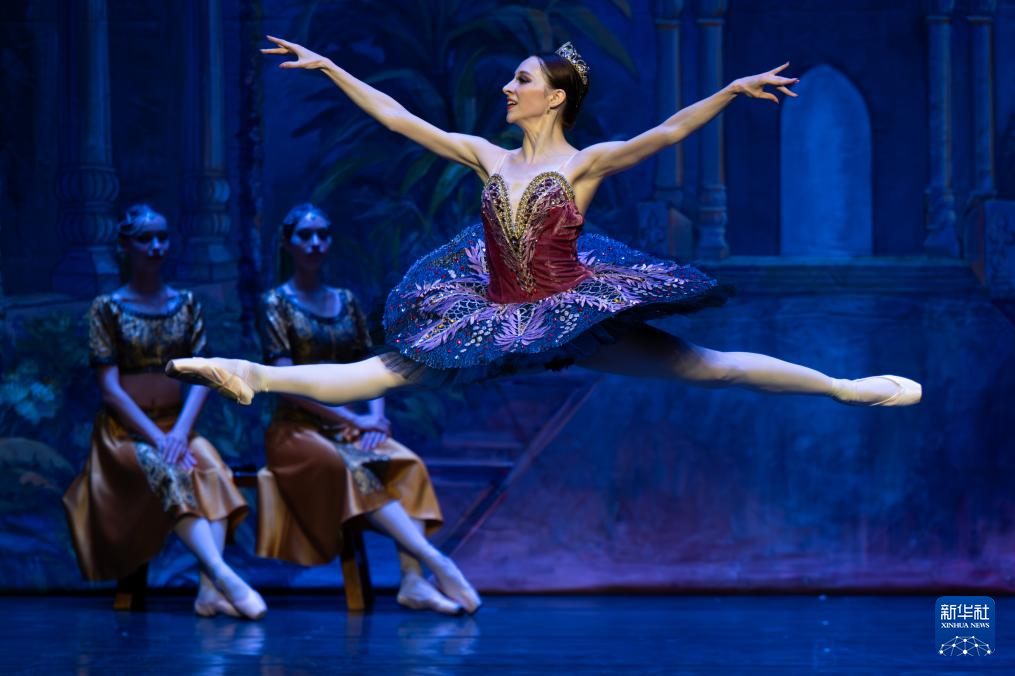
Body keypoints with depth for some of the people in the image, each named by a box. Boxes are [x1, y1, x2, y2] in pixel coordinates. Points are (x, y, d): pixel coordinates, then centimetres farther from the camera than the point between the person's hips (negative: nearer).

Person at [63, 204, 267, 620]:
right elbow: (110, 389, -7)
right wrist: (157, 438, -18)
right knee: (167, 474, -33)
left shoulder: (186, 305, 10)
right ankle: (223, 575, -50)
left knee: (213, 471, -28)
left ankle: (210, 590, -42)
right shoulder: (107, 309, 0)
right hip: (125, 430, -3)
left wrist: (180, 432, -15)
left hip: (176, 424, 3)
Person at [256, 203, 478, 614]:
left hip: (347, 430, 5)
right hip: (298, 429, -5)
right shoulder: (277, 303, 0)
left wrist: (376, 414, -8)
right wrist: (352, 419, -17)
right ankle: (437, 564, -46)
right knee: (353, 470, -34)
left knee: (408, 465, -25)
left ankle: (413, 580, -39)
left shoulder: (346, 302, 16)